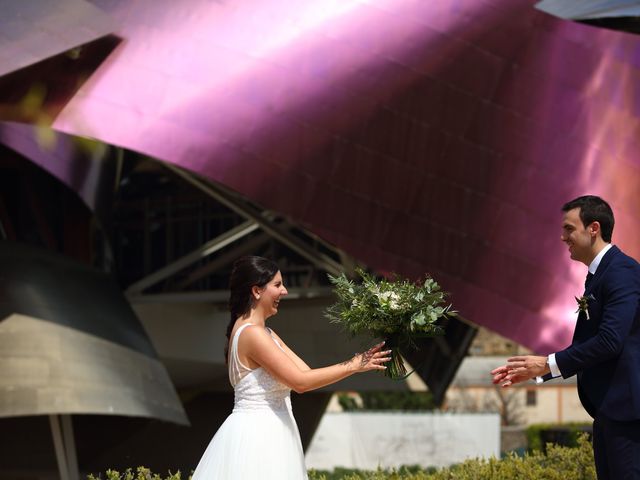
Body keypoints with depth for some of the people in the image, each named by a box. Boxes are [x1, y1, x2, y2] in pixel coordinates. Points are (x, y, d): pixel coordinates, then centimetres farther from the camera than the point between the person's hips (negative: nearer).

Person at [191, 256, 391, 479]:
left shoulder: (264, 333, 14)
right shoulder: (251, 333, -17)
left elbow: (305, 372, 8)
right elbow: (300, 381, -20)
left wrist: (356, 362, 0)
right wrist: (353, 366, -14)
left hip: (267, 433, 10)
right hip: (255, 437, -10)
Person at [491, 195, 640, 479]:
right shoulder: (599, 275, 17)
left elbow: (610, 340, -22)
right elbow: (584, 346, 19)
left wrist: (549, 364, -15)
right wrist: (535, 371, 9)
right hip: (607, 408, 10)